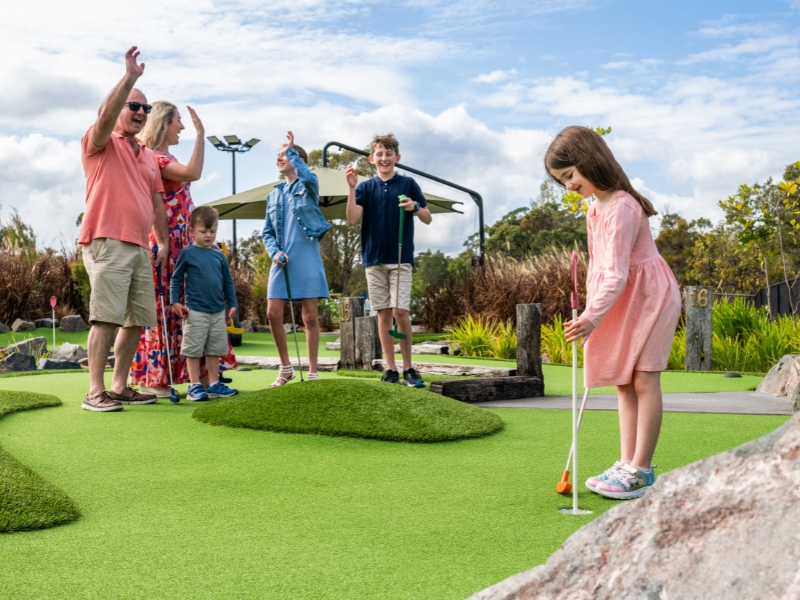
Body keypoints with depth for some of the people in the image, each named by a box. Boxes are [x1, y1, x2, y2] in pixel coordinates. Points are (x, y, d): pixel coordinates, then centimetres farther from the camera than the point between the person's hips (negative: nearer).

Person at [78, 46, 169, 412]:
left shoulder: (149, 157, 23)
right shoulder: (101, 143, 4)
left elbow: (157, 202, 22)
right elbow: (106, 116, -18)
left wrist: (163, 240, 14)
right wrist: (129, 77, -23)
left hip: (140, 248, 7)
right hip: (107, 243, -7)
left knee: (138, 320, 6)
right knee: (106, 318, -13)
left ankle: (120, 387, 13)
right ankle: (95, 392, -11)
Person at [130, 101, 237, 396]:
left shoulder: (165, 157, 19)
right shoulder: (154, 157, -12)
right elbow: (193, 173, -27)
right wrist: (200, 134, -22)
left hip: (181, 243, 10)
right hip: (166, 242, -10)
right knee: (163, 307, -7)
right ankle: (152, 379, -2)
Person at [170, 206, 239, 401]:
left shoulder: (219, 255, 9)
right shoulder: (187, 253, -4)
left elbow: (228, 281, 15)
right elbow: (176, 279, 0)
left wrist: (232, 304, 11)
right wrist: (175, 301, -8)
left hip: (218, 312, 5)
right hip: (195, 312, -5)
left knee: (215, 350, 11)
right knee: (193, 350, 0)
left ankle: (214, 384, 18)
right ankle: (195, 386, 6)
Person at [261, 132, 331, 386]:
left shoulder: (308, 185, 2)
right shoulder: (274, 195, 17)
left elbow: (307, 176, -25)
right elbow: (267, 232, 16)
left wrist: (291, 149, -15)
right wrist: (274, 252, -3)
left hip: (306, 259, -5)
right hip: (281, 261, 5)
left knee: (310, 316, -1)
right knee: (273, 313, -3)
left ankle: (312, 373, 7)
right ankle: (286, 367, 14)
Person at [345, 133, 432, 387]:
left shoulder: (408, 184, 4)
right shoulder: (365, 187, 7)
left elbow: (428, 219, 6)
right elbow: (352, 219, -6)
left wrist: (415, 207, -15)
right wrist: (352, 187, -14)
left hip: (401, 258, -2)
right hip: (374, 259, 2)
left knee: (401, 311, -10)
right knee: (383, 313, 4)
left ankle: (408, 368, 1)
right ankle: (391, 369, 10)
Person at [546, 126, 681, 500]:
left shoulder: (621, 207, -24)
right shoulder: (595, 206, 6)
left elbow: (616, 274, -29)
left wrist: (593, 317, -37)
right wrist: (590, 309, 13)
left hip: (648, 294, -10)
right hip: (621, 301, 10)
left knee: (644, 381, -6)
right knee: (622, 382, 9)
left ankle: (641, 471, -1)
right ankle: (628, 463, 15)